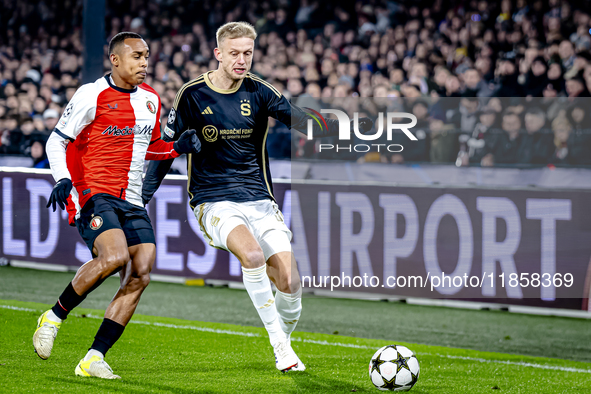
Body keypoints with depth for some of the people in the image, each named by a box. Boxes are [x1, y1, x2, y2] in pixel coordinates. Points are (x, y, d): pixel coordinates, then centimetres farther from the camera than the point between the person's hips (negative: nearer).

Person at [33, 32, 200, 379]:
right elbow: (57, 142, -3)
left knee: (140, 276, -9)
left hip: (132, 201, 7)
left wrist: (177, 148, 10)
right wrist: (63, 179, -19)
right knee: (115, 257, -30)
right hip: (94, 194, -7)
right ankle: (55, 317, -8)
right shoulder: (92, 95, -5)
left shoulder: (151, 100, 15)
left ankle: (93, 359, -5)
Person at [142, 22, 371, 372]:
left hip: (259, 199, 3)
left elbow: (303, 122, -3)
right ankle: (279, 344, -20)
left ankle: (284, 342, 20)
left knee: (290, 283, -10)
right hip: (214, 202, -2)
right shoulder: (192, 94, -1)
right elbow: (168, 149, 6)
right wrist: (141, 196, 4)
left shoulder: (259, 92, 3)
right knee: (252, 254, -32)